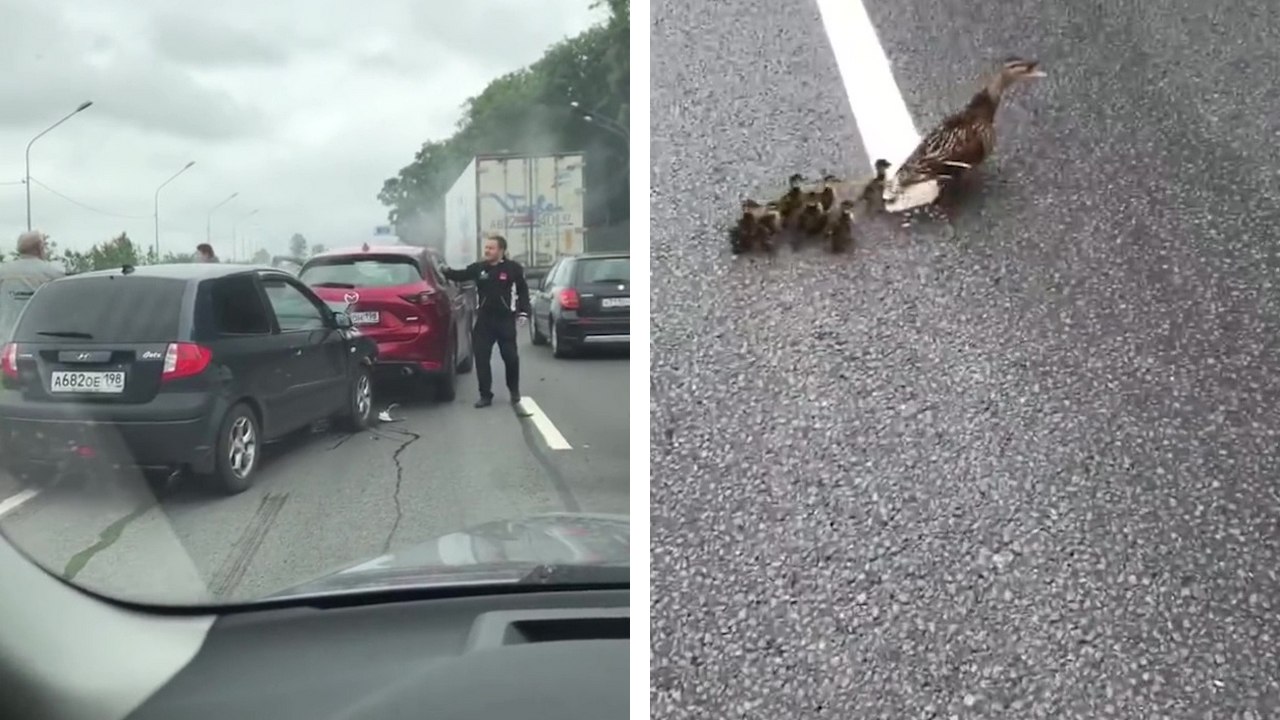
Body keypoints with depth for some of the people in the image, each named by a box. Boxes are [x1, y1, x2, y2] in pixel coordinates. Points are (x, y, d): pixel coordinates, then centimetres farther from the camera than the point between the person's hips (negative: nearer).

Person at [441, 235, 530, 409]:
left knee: (510, 357, 5)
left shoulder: (513, 268, -4)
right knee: (481, 357, 0)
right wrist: (445, 271, -18)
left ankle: (514, 392, 26)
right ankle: (485, 395, 9)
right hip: (484, 319, 2)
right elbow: (460, 275, 0)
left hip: (505, 319, -2)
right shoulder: (478, 267, 1)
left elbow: (522, 290, 3)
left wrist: (523, 311, -3)